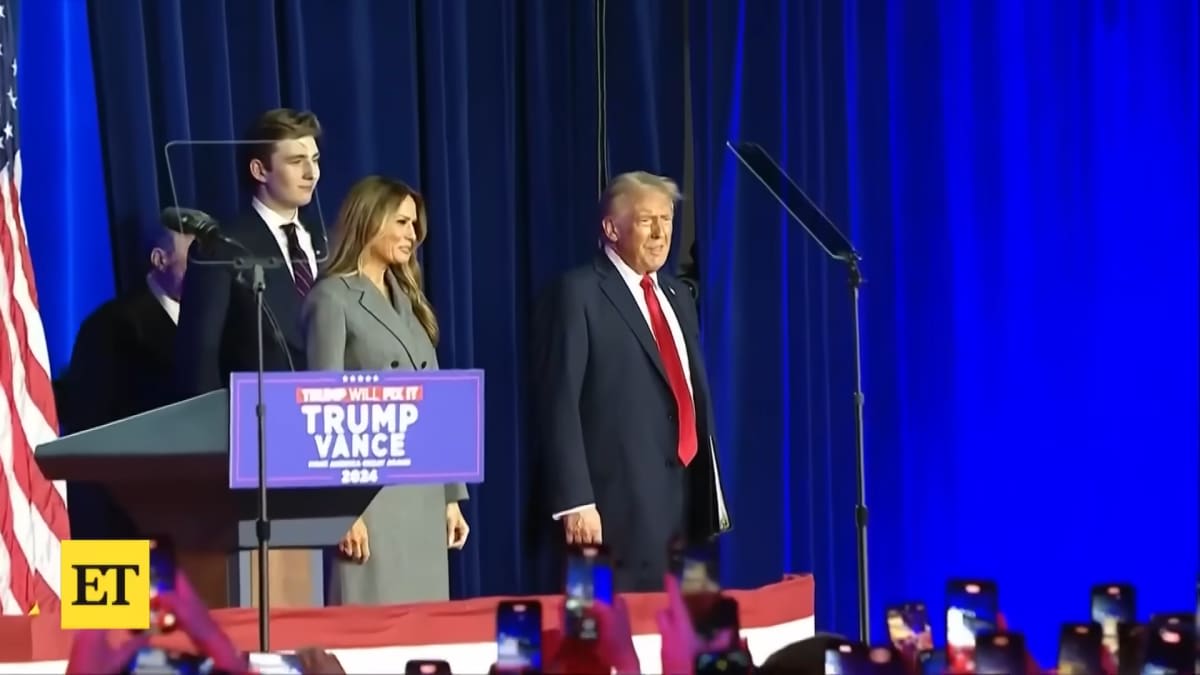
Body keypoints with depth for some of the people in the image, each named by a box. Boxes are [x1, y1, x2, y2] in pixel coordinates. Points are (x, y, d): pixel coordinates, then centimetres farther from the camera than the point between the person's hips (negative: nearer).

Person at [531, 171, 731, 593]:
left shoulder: (677, 297, 20)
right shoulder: (577, 295, -5)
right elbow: (558, 403, -11)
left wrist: (712, 494, 19)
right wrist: (574, 502, -19)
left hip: (687, 500, 7)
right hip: (620, 508, -7)